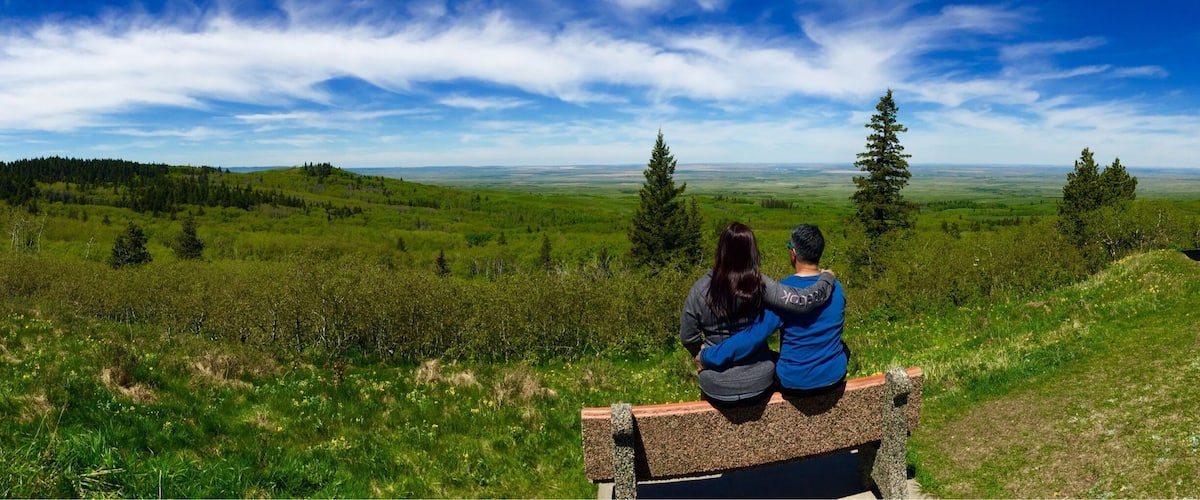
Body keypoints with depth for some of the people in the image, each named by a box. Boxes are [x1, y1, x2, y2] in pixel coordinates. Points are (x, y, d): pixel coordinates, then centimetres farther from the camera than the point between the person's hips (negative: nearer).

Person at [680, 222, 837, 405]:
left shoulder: (700, 290, -14)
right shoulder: (760, 285, -19)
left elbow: (688, 337, -5)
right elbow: (801, 301, -24)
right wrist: (827, 279, -5)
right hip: (758, 383, 0)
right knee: (777, 358, 34)